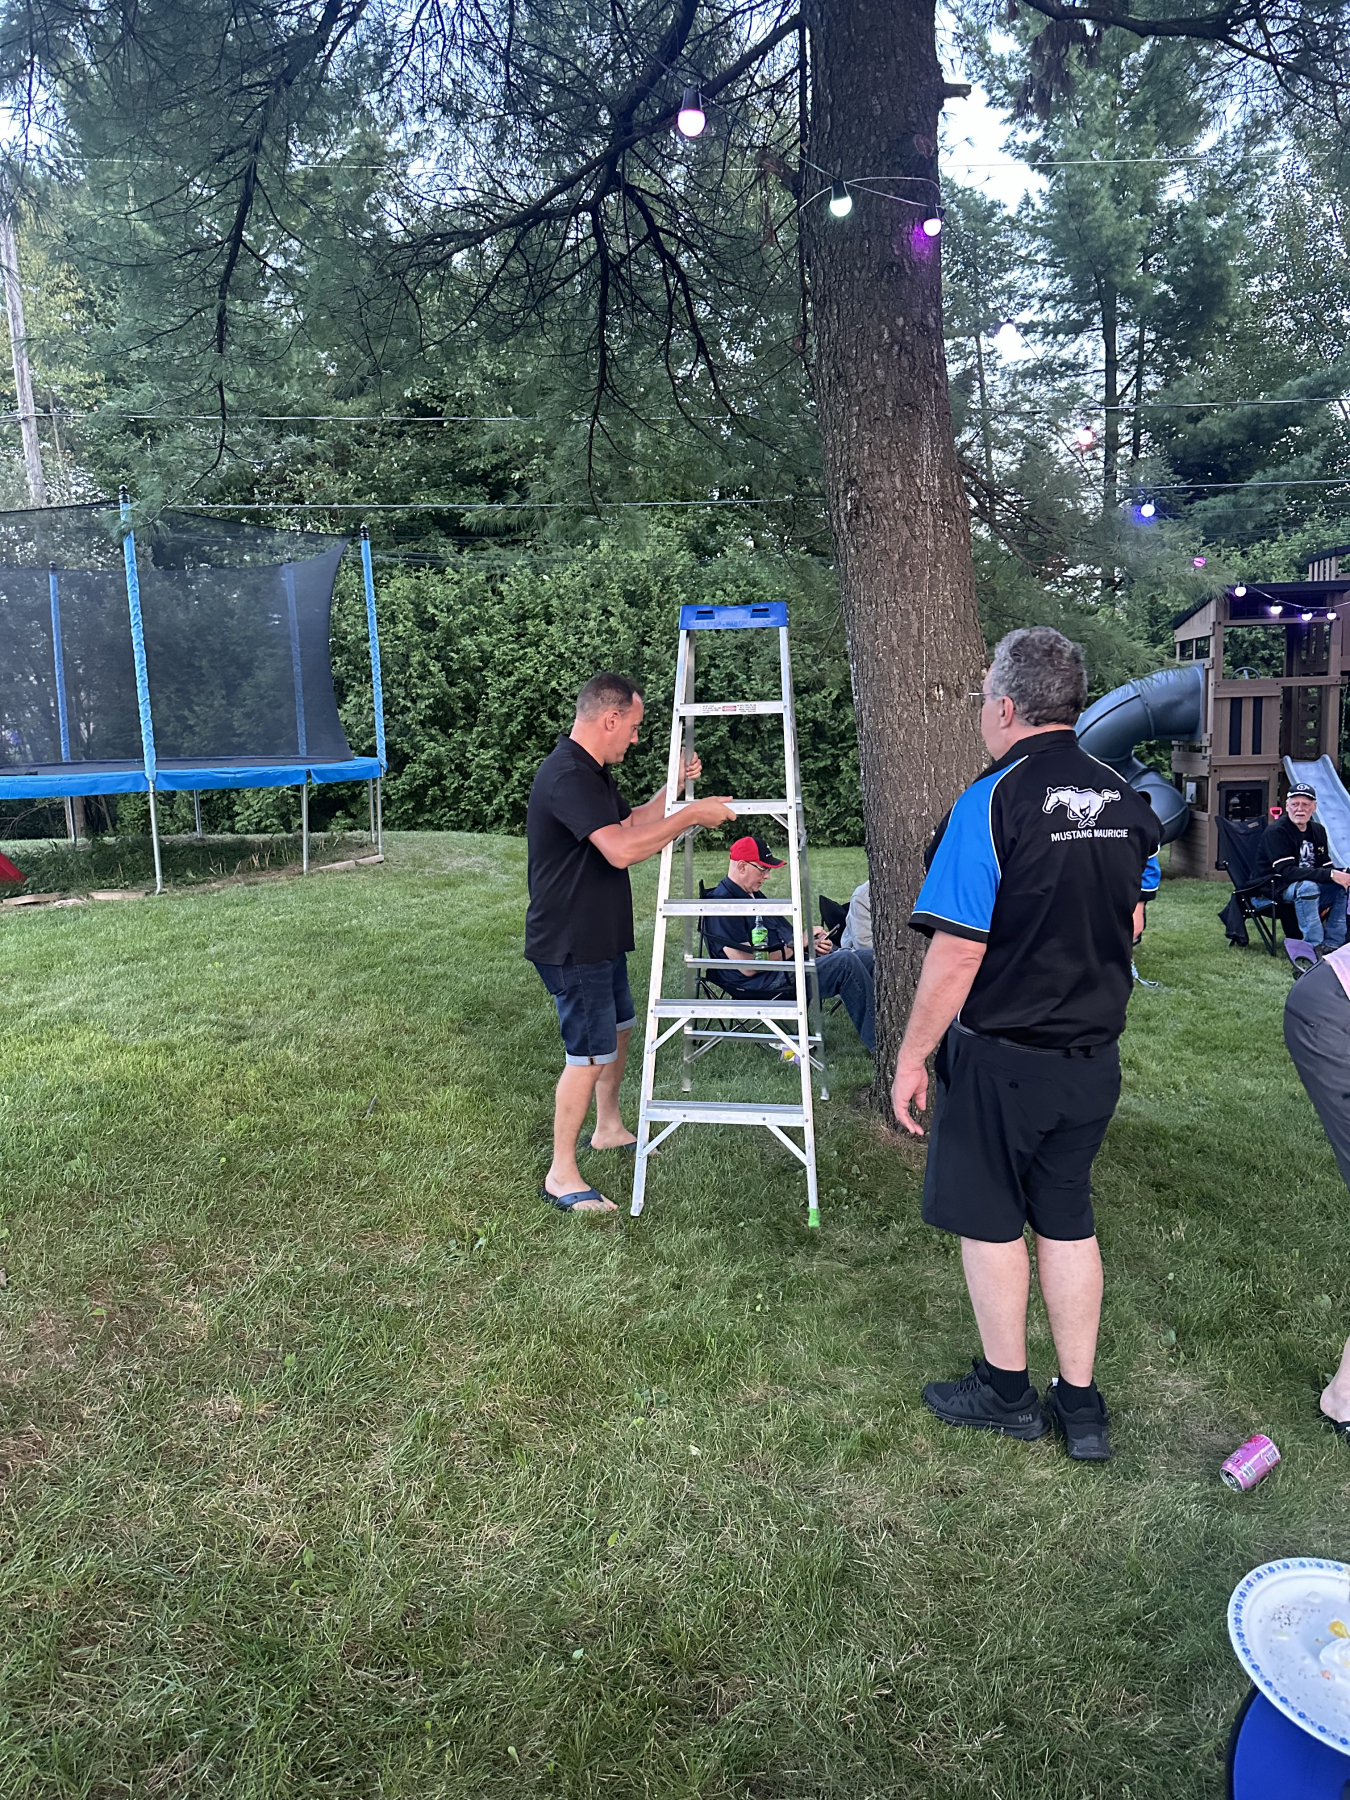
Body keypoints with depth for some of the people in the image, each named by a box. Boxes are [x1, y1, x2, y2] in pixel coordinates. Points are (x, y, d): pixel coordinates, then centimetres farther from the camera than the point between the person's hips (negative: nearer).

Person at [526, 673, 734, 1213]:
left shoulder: (593, 773, 11)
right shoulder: (567, 776, -25)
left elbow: (632, 821, 23)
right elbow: (622, 848, -34)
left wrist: (675, 785, 9)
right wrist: (692, 815, -25)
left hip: (600, 936, 11)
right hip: (570, 942, -11)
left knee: (618, 1028, 24)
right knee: (590, 1054, -6)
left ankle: (608, 1129, 43)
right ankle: (561, 1176, 6)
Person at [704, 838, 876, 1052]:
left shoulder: (753, 896, 19)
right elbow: (748, 965, -20)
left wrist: (811, 942, 2)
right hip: (763, 985, -10)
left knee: (872, 958, -2)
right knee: (846, 963, -28)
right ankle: (880, 1047, -25)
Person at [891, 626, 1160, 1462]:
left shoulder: (992, 804, -19)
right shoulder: (1129, 803, 2)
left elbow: (957, 956, -20)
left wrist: (912, 1057, -10)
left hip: (1000, 1057, -6)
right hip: (1094, 1057, 6)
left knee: (991, 1222, 11)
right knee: (1068, 1221, 17)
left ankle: (1007, 1392, 27)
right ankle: (1081, 1405, 27)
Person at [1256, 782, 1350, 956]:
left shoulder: (1318, 830, 10)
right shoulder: (1276, 831, -15)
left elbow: (1326, 866, 9)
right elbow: (1286, 871, -25)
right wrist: (1330, 875, -29)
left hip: (1312, 886, 8)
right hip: (1275, 889, -8)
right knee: (1308, 886, -35)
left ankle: (1332, 944, -9)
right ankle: (1314, 947, -31)